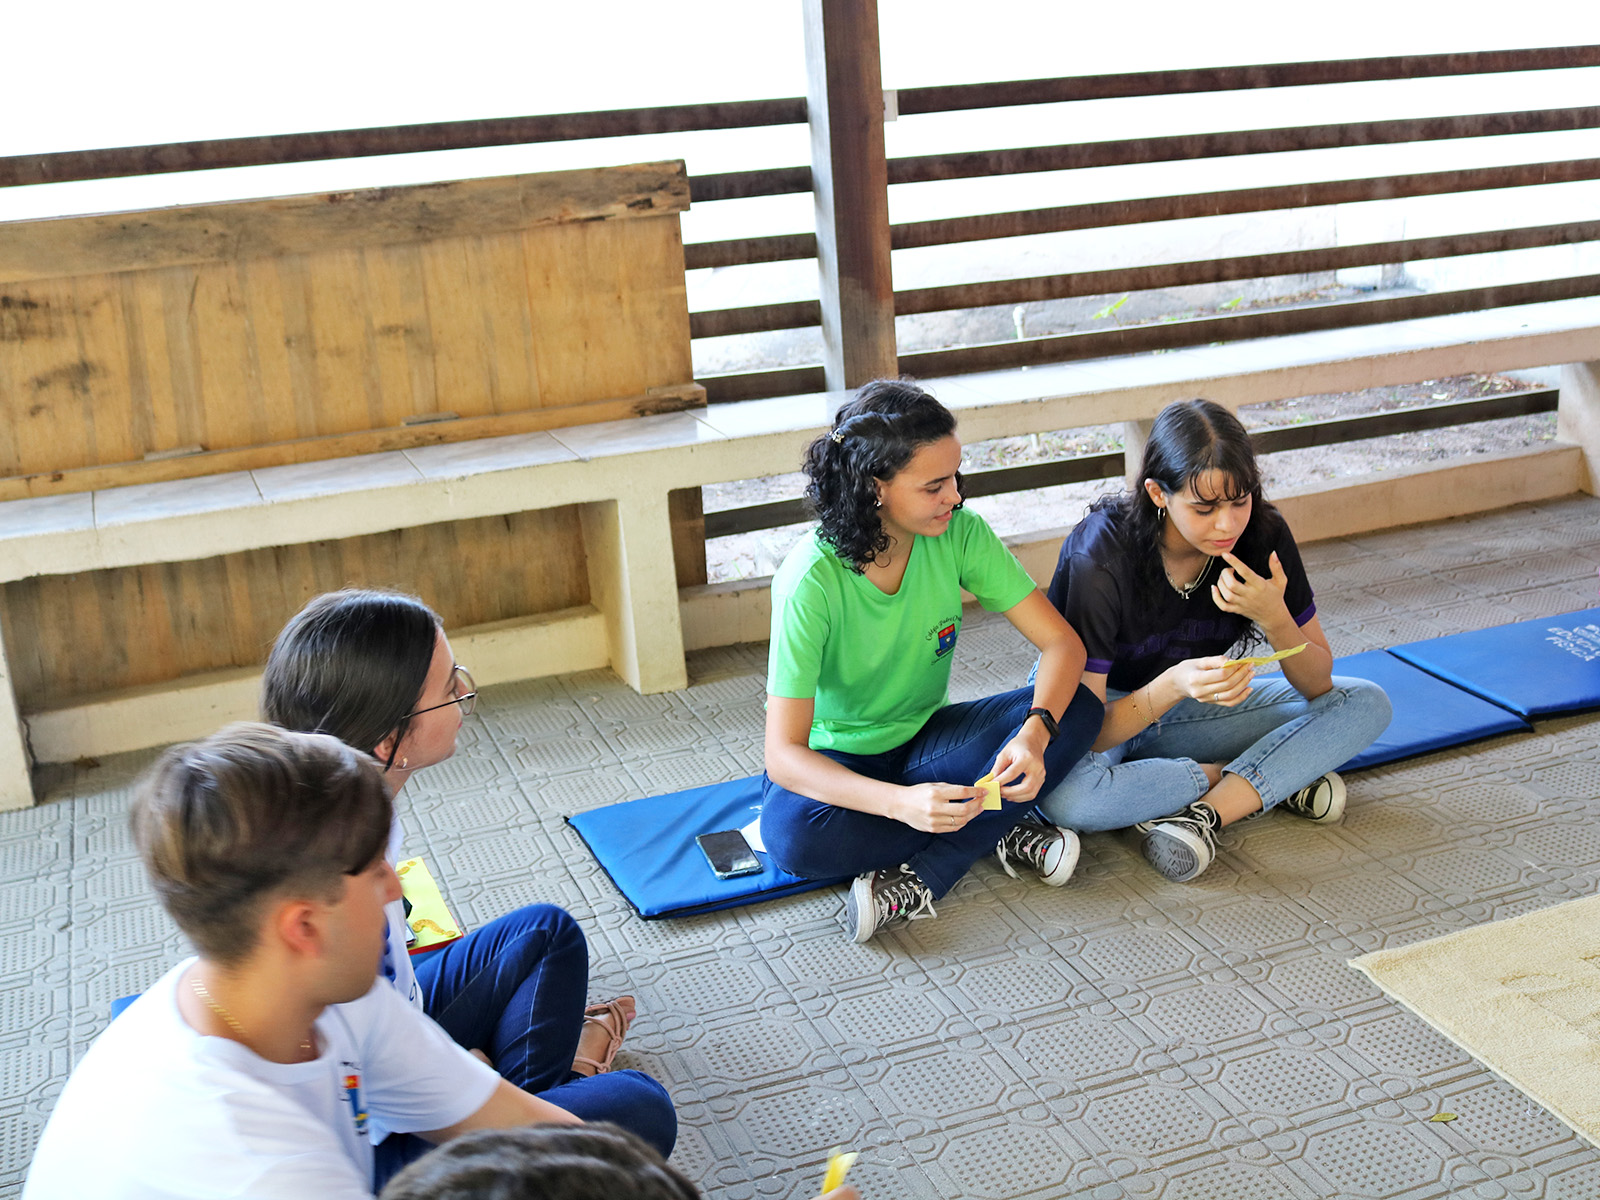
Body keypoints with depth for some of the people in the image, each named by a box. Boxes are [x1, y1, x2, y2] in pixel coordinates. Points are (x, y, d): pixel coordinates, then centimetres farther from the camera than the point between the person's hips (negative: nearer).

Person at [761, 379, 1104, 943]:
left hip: (924, 738, 4)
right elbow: (783, 753, -31)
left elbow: (1062, 643, -14)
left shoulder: (960, 534, -15)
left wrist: (1035, 732, -36)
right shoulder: (812, 580, -28)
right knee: (792, 834, -38)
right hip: (836, 761, -4)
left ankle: (917, 881, -23)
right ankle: (996, 830, -18)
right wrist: (901, 803, -47)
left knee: (1078, 708, -21)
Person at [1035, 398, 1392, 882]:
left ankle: (1205, 813, -26)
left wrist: (1274, 617, -28)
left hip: (1194, 702, 4)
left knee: (1366, 704, -12)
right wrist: (1174, 685, -45)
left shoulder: (1264, 534, -16)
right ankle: (1278, 778, -19)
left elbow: (1319, 685, -8)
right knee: (1064, 797, -39)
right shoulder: (1100, 556, -29)